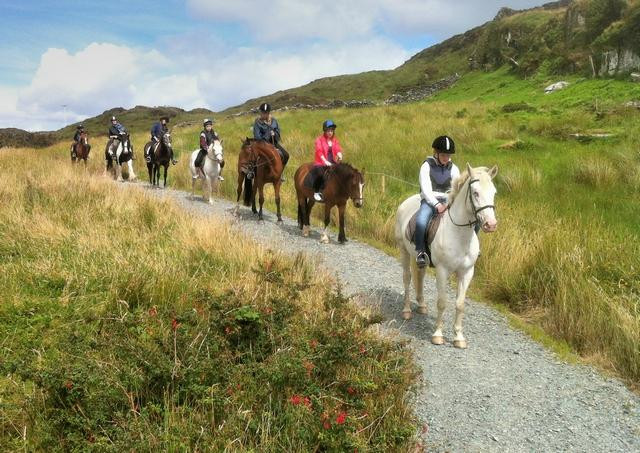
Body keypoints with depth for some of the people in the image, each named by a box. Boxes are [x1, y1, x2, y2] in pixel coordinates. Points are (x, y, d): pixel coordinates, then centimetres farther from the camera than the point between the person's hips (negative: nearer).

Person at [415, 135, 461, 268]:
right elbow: (426, 189, -11)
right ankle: (421, 251, -18)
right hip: (429, 201, -3)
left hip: (448, 201, 4)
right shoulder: (427, 166, -3)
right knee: (420, 222, -35)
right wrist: (437, 205, -24)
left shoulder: (453, 168, 8)